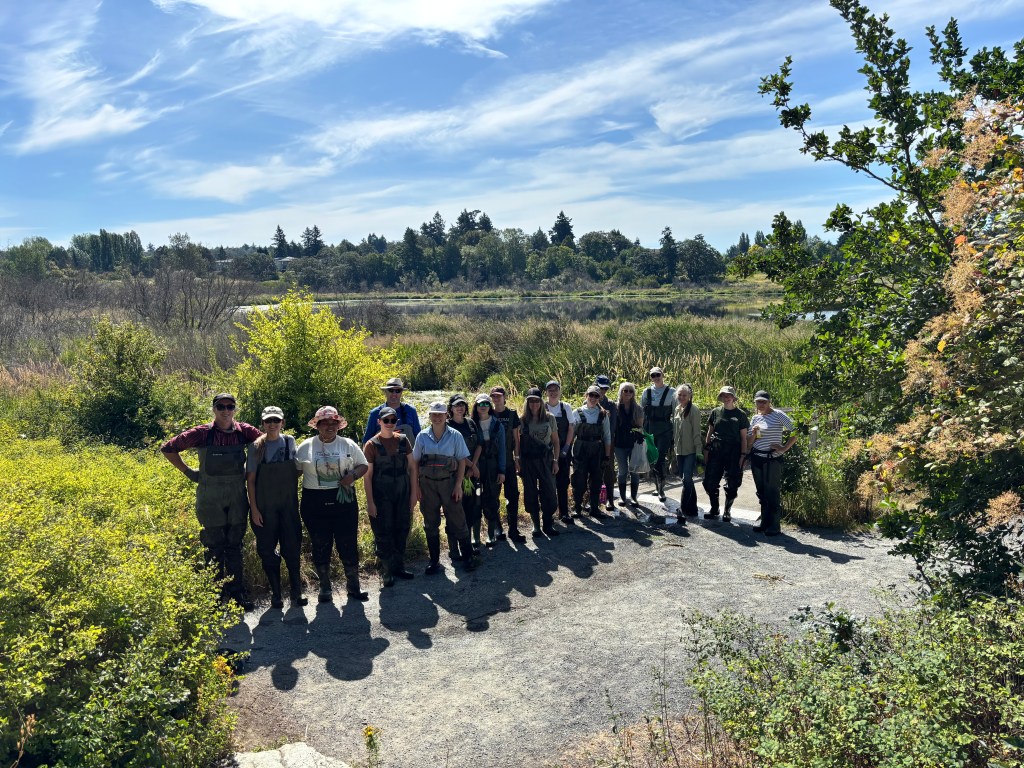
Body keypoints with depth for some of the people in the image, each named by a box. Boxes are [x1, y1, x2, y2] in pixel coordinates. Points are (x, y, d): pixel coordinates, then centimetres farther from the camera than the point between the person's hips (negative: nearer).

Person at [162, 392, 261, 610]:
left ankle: (238, 593, 19)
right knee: (213, 549, 7)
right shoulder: (202, 433, -7)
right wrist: (188, 472, -2)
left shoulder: (244, 431, -2)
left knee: (234, 547, 10)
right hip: (210, 500, -2)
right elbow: (167, 448, 1)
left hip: (237, 498, 2)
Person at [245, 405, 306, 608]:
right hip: (265, 508, -1)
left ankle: (296, 591, 14)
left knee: (292, 548, 3)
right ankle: (275, 594, 16)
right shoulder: (256, 447, -3)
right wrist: (254, 508, -7)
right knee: (268, 550, 5)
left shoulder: (290, 442, 3)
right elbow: (250, 479, -2)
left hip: (289, 505, 1)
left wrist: (296, 499, 8)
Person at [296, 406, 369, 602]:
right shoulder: (305, 447, 3)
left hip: (344, 501, 0)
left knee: (348, 544, 3)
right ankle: (324, 587, 24)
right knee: (320, 546, 9)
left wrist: (353, 475, -11)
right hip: (315, 503, 0)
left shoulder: (348, 445, 4)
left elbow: (363, 465, 9)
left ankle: (353, 586, 17)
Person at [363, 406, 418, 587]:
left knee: (402, 529, 11)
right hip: (381, 495, -4)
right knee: (383, 533, 2)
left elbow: (412, 466, 7)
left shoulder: (403, 440, 3)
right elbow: (367, 475, -7)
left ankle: (399, 565, 26)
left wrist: (413, 492, 3)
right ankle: (386, 571, 14)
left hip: (402, 492, 4)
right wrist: (370, 502, -11)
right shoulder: (372, 444, -7)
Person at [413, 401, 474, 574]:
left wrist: (458, 485, -7)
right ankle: (434, 560, 21)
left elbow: (462, 461, -1)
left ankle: (467, 556, 16)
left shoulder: (455, 436, -3)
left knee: (457, 521, 1)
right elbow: (415, 462, 5)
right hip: (427, 484, 2)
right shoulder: (422, 436, 1)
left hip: (448, 482, -2)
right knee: (430, 524, 9)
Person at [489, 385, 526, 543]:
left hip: (508, 460, 1)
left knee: (513, 495, -2)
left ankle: (513, 529, 5)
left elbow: (516, 438, 7)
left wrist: (517, 458, 3)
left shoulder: (511, 414, 4)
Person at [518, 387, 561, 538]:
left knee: (549, 492, -3)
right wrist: (519, 462, -3)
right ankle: (536, 525, 18)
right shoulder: (522, 420, 1)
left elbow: (555, 441, 6)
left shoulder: (549, 418, 2)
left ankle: (548, 524, 12)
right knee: (531, 494, 5)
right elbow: (519, 442, 3)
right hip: (528, 461, 0)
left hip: (546, 460, 0)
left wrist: (555, 461, 1)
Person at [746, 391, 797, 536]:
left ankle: (774, 526, 4)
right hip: (757, 458, 6)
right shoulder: (755, 418, 10)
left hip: (773, 459, -6)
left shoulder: (778, 415, -7)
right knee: (761, 492, 12)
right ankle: (765, 522, 22)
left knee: (772, 492, -4)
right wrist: (754, 434, -7)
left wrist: (784, 448, -13)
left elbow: (795, 433, -10)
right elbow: (749, 443, 13)